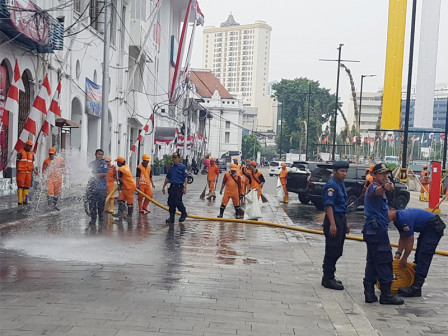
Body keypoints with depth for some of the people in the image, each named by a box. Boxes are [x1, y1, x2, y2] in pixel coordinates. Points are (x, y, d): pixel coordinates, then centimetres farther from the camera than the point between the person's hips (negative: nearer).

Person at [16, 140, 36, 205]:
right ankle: (19, 201, -3)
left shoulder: (32, 153, 14)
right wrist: (18, 171, -7)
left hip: (29, 173, 5)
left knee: (27, 187, 5)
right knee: (20, 186, -4)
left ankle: (25, 200, 9)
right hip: (21, 172, -5)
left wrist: (34, 170, 5)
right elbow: (17, 162, -2)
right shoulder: (20, 152, -2)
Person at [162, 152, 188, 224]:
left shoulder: (182, 167, -1)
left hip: (179, 187, -6)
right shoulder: (171, 167, 16)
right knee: (171, 202, 3)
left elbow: (185, 178, -5)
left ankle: (184, 213, 10)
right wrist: (163, 187, 20)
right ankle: (171, 217, 10)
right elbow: (167, 178, 22)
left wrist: (185, 187, -14)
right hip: (172, 187, 6)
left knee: (177, 202, -13)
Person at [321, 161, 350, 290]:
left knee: (337, 251, 14)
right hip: (334, 219, -10)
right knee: (332, 250, -4)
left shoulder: (341, 184, 16)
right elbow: (328, 205, -21)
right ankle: (328, 279, 4)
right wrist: (332, 224, -26)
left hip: (341, 219, 10)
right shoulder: (331, 185, -14)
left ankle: (329, 277, 24)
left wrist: (346, 222, 22)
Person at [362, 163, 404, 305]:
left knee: (372, 262, 10)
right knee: (385, 262, -6)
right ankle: (386, 294, -1)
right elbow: (377, 192, -41)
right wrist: (384, 188, -61)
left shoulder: (379, 187, 20)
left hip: (372, 229, 11)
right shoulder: (374, 187, -14)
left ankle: (369, 293, 13)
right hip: (377, 229, -11)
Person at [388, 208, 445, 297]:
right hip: (425, 228, 11)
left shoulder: (404, 218, -27)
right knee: (419, 256, 12)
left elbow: (410, 241, -21)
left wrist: (404, 258, -11)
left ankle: (416, 288, -18)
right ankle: (414, 282, 17)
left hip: (434, 227, -11)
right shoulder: (396, 220, 3)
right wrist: (398, 253, 2)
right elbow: (402, 238, 13)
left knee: (424, 256, -15)